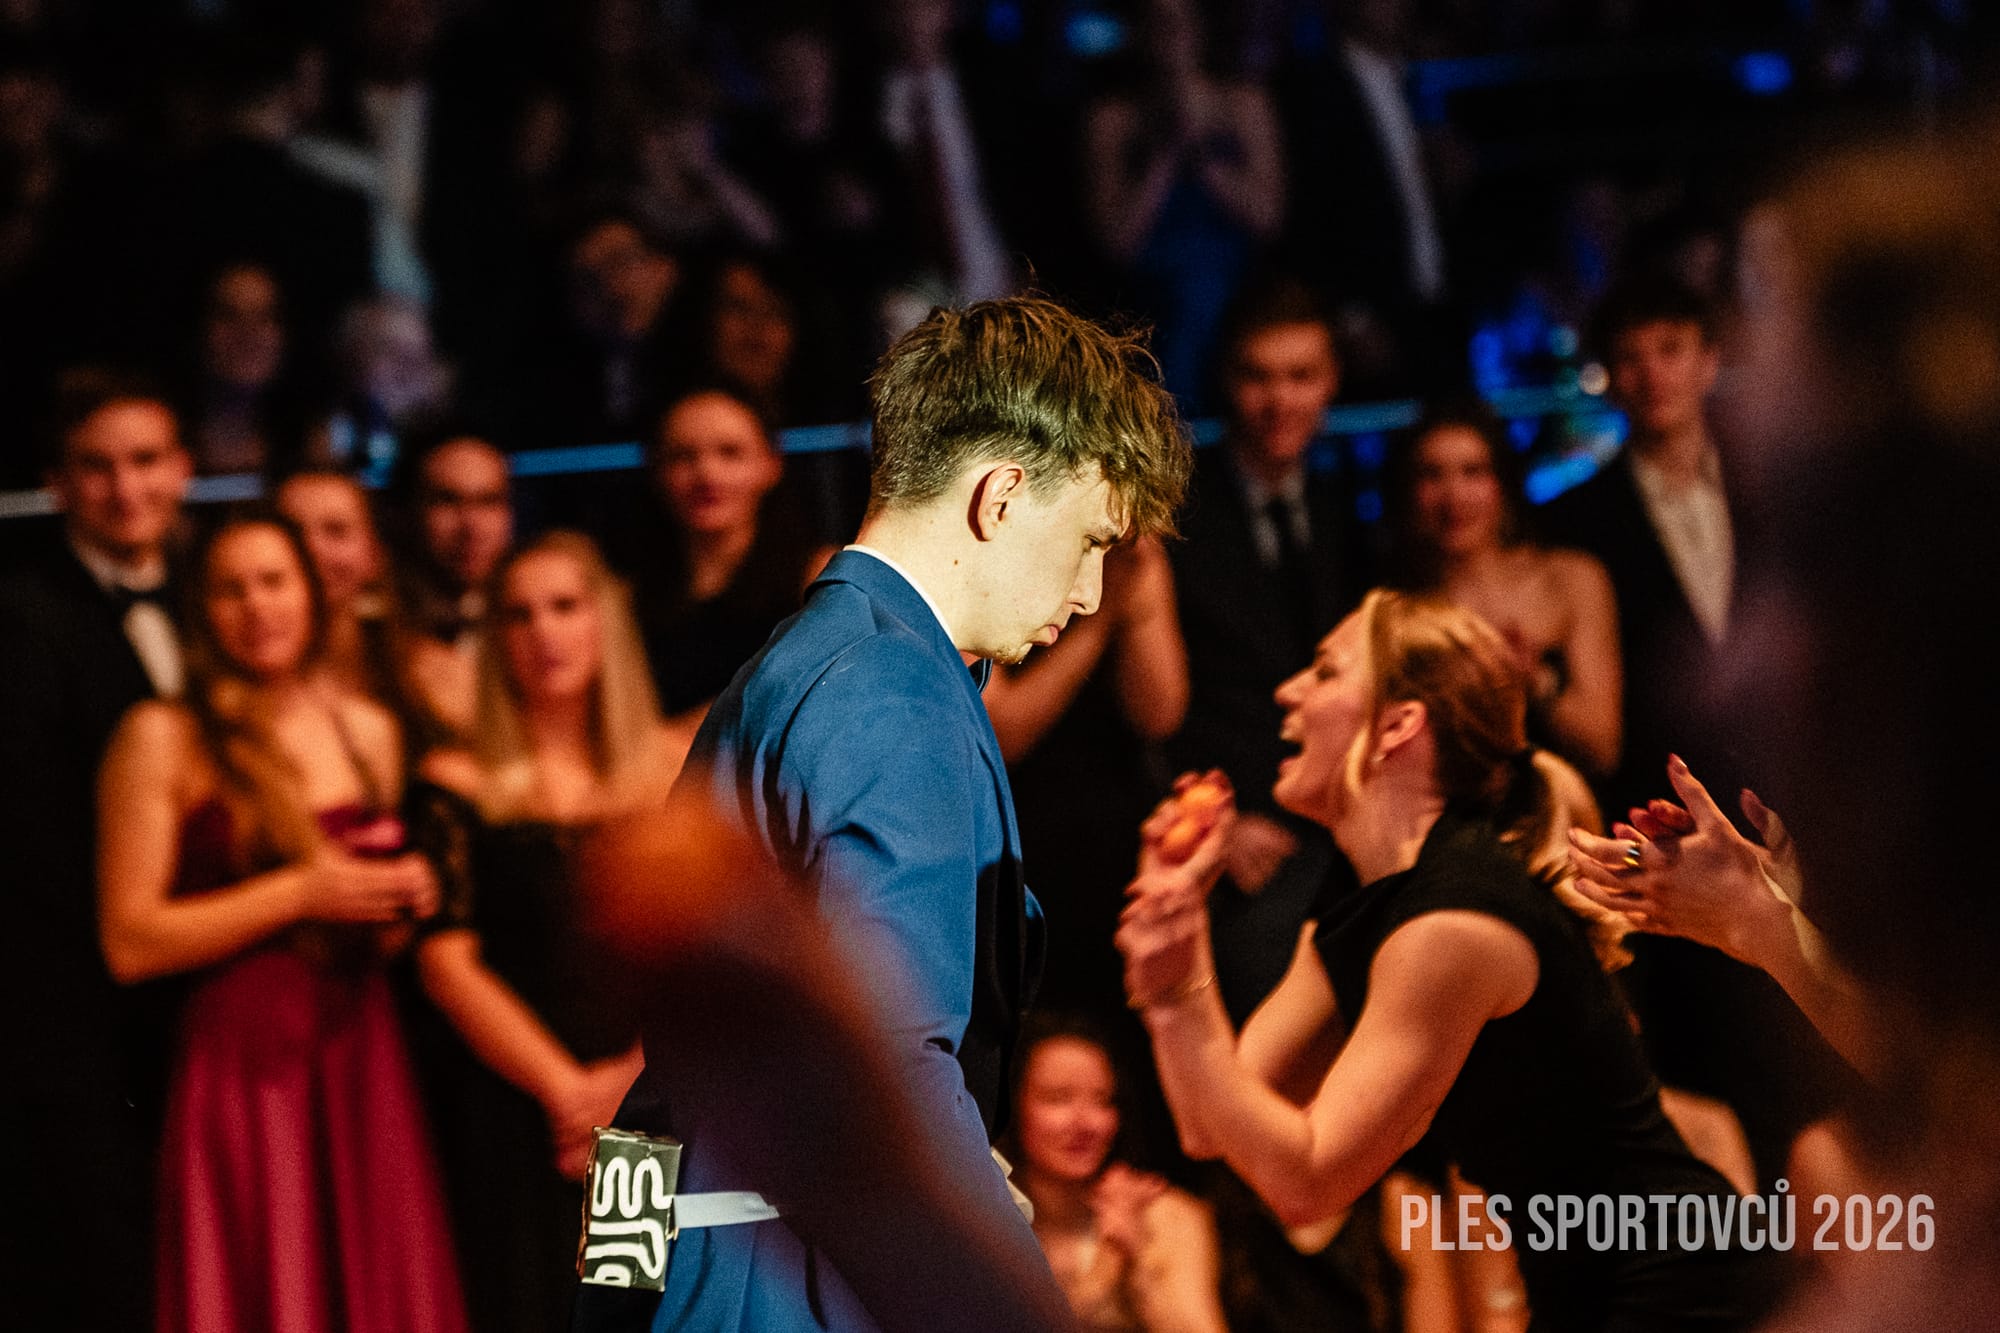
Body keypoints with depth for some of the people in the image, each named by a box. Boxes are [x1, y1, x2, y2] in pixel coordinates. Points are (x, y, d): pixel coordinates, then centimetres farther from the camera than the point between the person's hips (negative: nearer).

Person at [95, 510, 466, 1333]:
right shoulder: (162, 739, -3)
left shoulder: (369, 731, 13)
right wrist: (299, 895, -12)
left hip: (363, 1064, 5)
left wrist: (406, 904, 2)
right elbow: (129, 943, -10)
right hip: (241, 1071, -5)